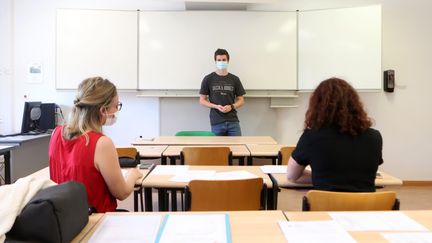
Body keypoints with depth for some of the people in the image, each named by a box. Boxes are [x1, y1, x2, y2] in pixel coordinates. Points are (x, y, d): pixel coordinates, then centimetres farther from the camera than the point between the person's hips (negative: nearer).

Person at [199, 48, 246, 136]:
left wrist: (231, 106, -12)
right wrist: (216, 106, -13)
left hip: (233, 121, 2)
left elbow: (241, 100, 9)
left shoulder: (235, 79, 6)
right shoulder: (208, 79, 1)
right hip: (216, 122, -1)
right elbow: (202, 100, 3)